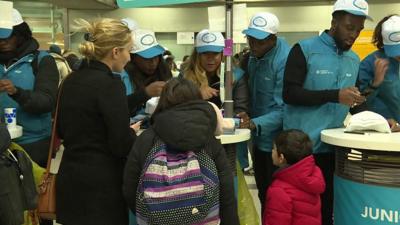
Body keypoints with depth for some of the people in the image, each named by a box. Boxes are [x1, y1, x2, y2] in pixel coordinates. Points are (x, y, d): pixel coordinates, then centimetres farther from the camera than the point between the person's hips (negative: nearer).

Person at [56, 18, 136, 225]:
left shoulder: (70, 80, 6)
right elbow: (122, 145, -18)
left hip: (70, 177, 8)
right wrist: (132, 133, 2)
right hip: (101, 183, -8)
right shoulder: (109, 83, -17)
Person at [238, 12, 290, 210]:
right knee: (263, 193, 21)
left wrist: (255, 124, -35)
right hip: (259, 139, 8)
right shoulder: (252, 56, 3)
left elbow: (283, 109, -25)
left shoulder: (285, 60, -23)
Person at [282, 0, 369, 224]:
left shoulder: (355, 60, 12)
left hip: (334, 147, 5)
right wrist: (334, 96, -22)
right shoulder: (304, 50, -8)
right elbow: (290, 93, -16)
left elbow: (354, 102, 19)